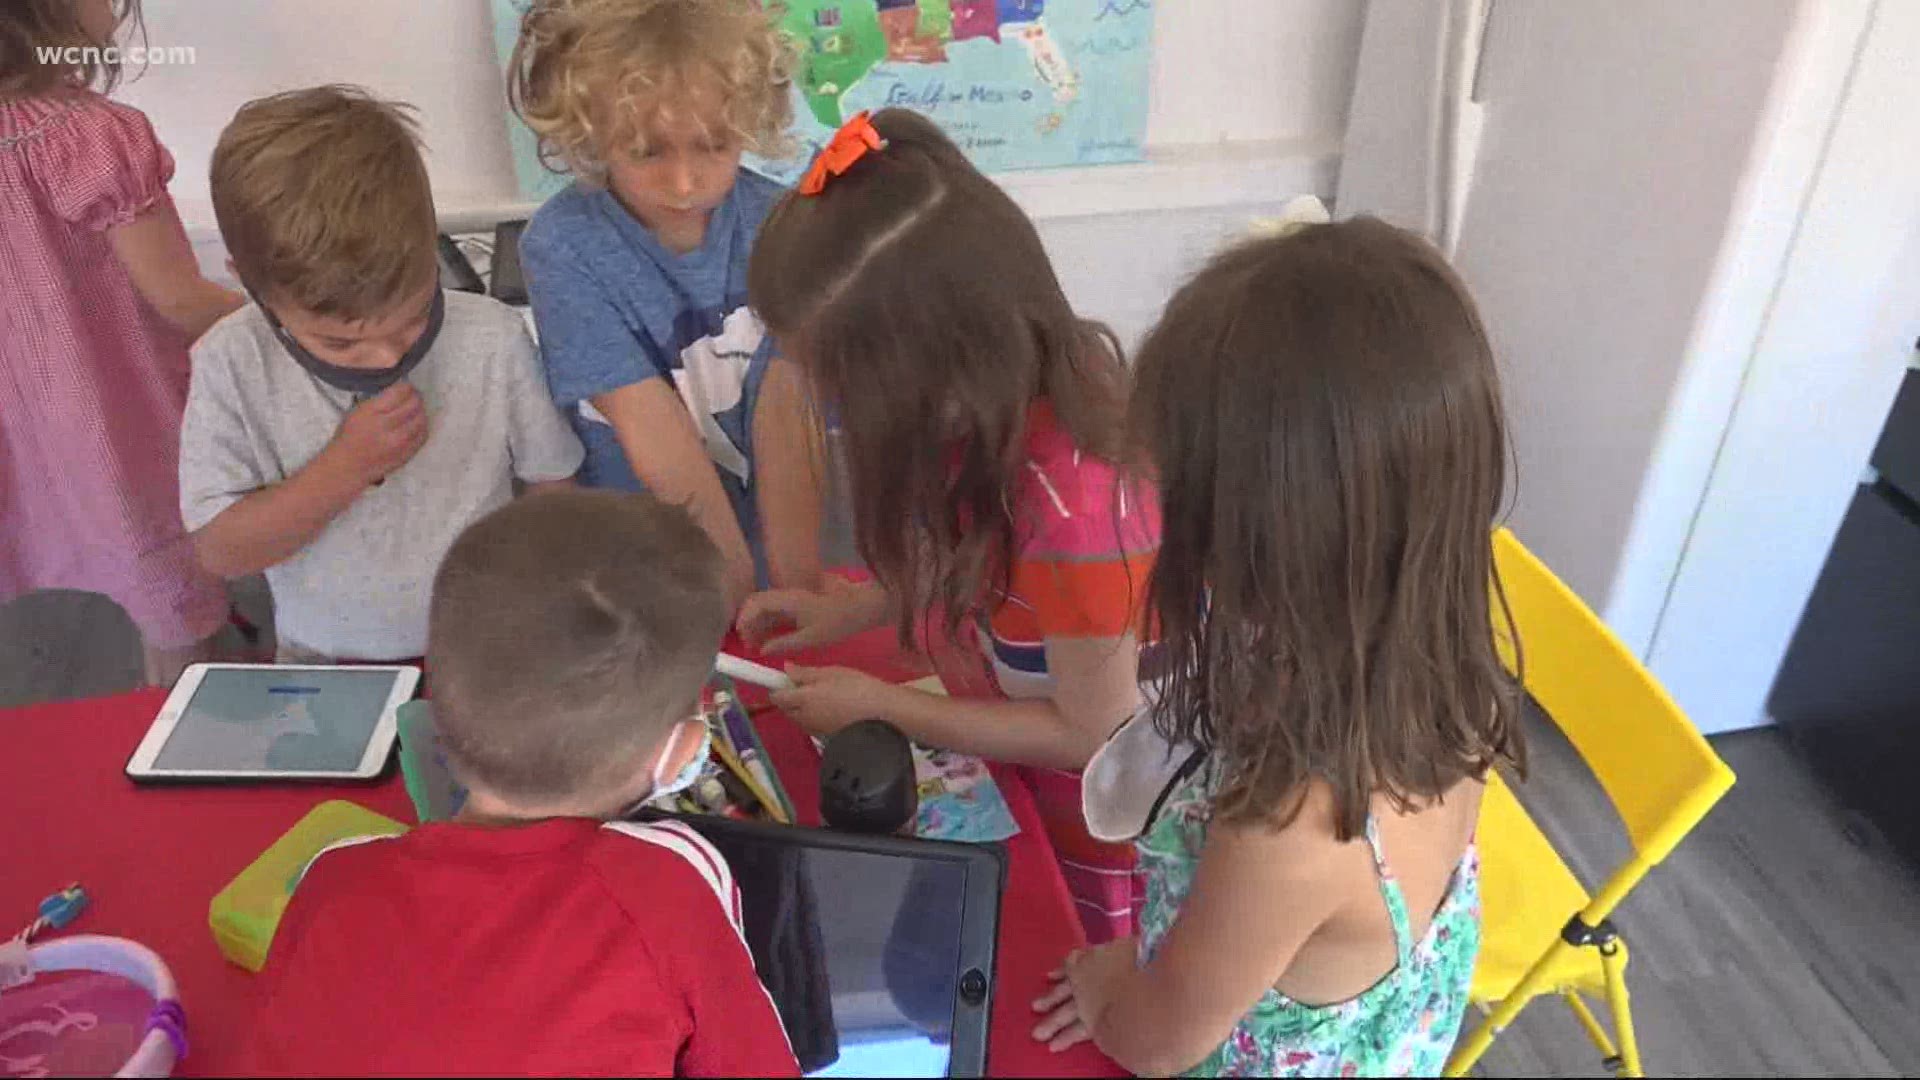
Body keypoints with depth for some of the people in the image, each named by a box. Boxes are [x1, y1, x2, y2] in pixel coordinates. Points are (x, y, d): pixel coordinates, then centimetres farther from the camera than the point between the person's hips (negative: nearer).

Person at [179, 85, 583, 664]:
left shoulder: (492, 339, -11)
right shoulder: (231, 366, -10)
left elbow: (553, 485, 0)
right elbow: (219, 550, -7)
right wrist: (344, 468, -19)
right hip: (323, 664, 1)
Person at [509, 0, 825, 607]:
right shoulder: (563, 249, -14)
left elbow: (785, 409, -12)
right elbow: (654, 431, -16)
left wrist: (796, 578, -19)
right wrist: (739, 579, -15)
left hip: (764, 524, 2)